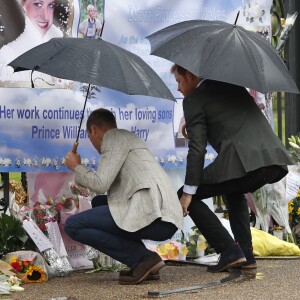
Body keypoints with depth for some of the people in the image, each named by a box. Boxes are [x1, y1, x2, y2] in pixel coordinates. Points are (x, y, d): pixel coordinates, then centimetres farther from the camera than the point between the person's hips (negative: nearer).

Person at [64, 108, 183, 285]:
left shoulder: (115, 138, 2)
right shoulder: (129, 138, 30)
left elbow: (100, 185, -8)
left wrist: (77, 167, 10)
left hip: (151, 215, -9)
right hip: (168, 220, 9)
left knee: (73, 226, -5)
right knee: (99, 203, 28)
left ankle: (143, 258, -9)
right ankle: (144, 264, 12)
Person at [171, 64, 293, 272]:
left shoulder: (194, 100, 5)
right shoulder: (231, 85, 28)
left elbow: (197, 149, -3)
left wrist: (188, 192, 0)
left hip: (243, 161, -8)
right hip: (275, 156, 8)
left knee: (187, 197, 9)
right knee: (234, 192, 36)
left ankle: (230, 251, -1)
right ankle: (246, 255, 24)